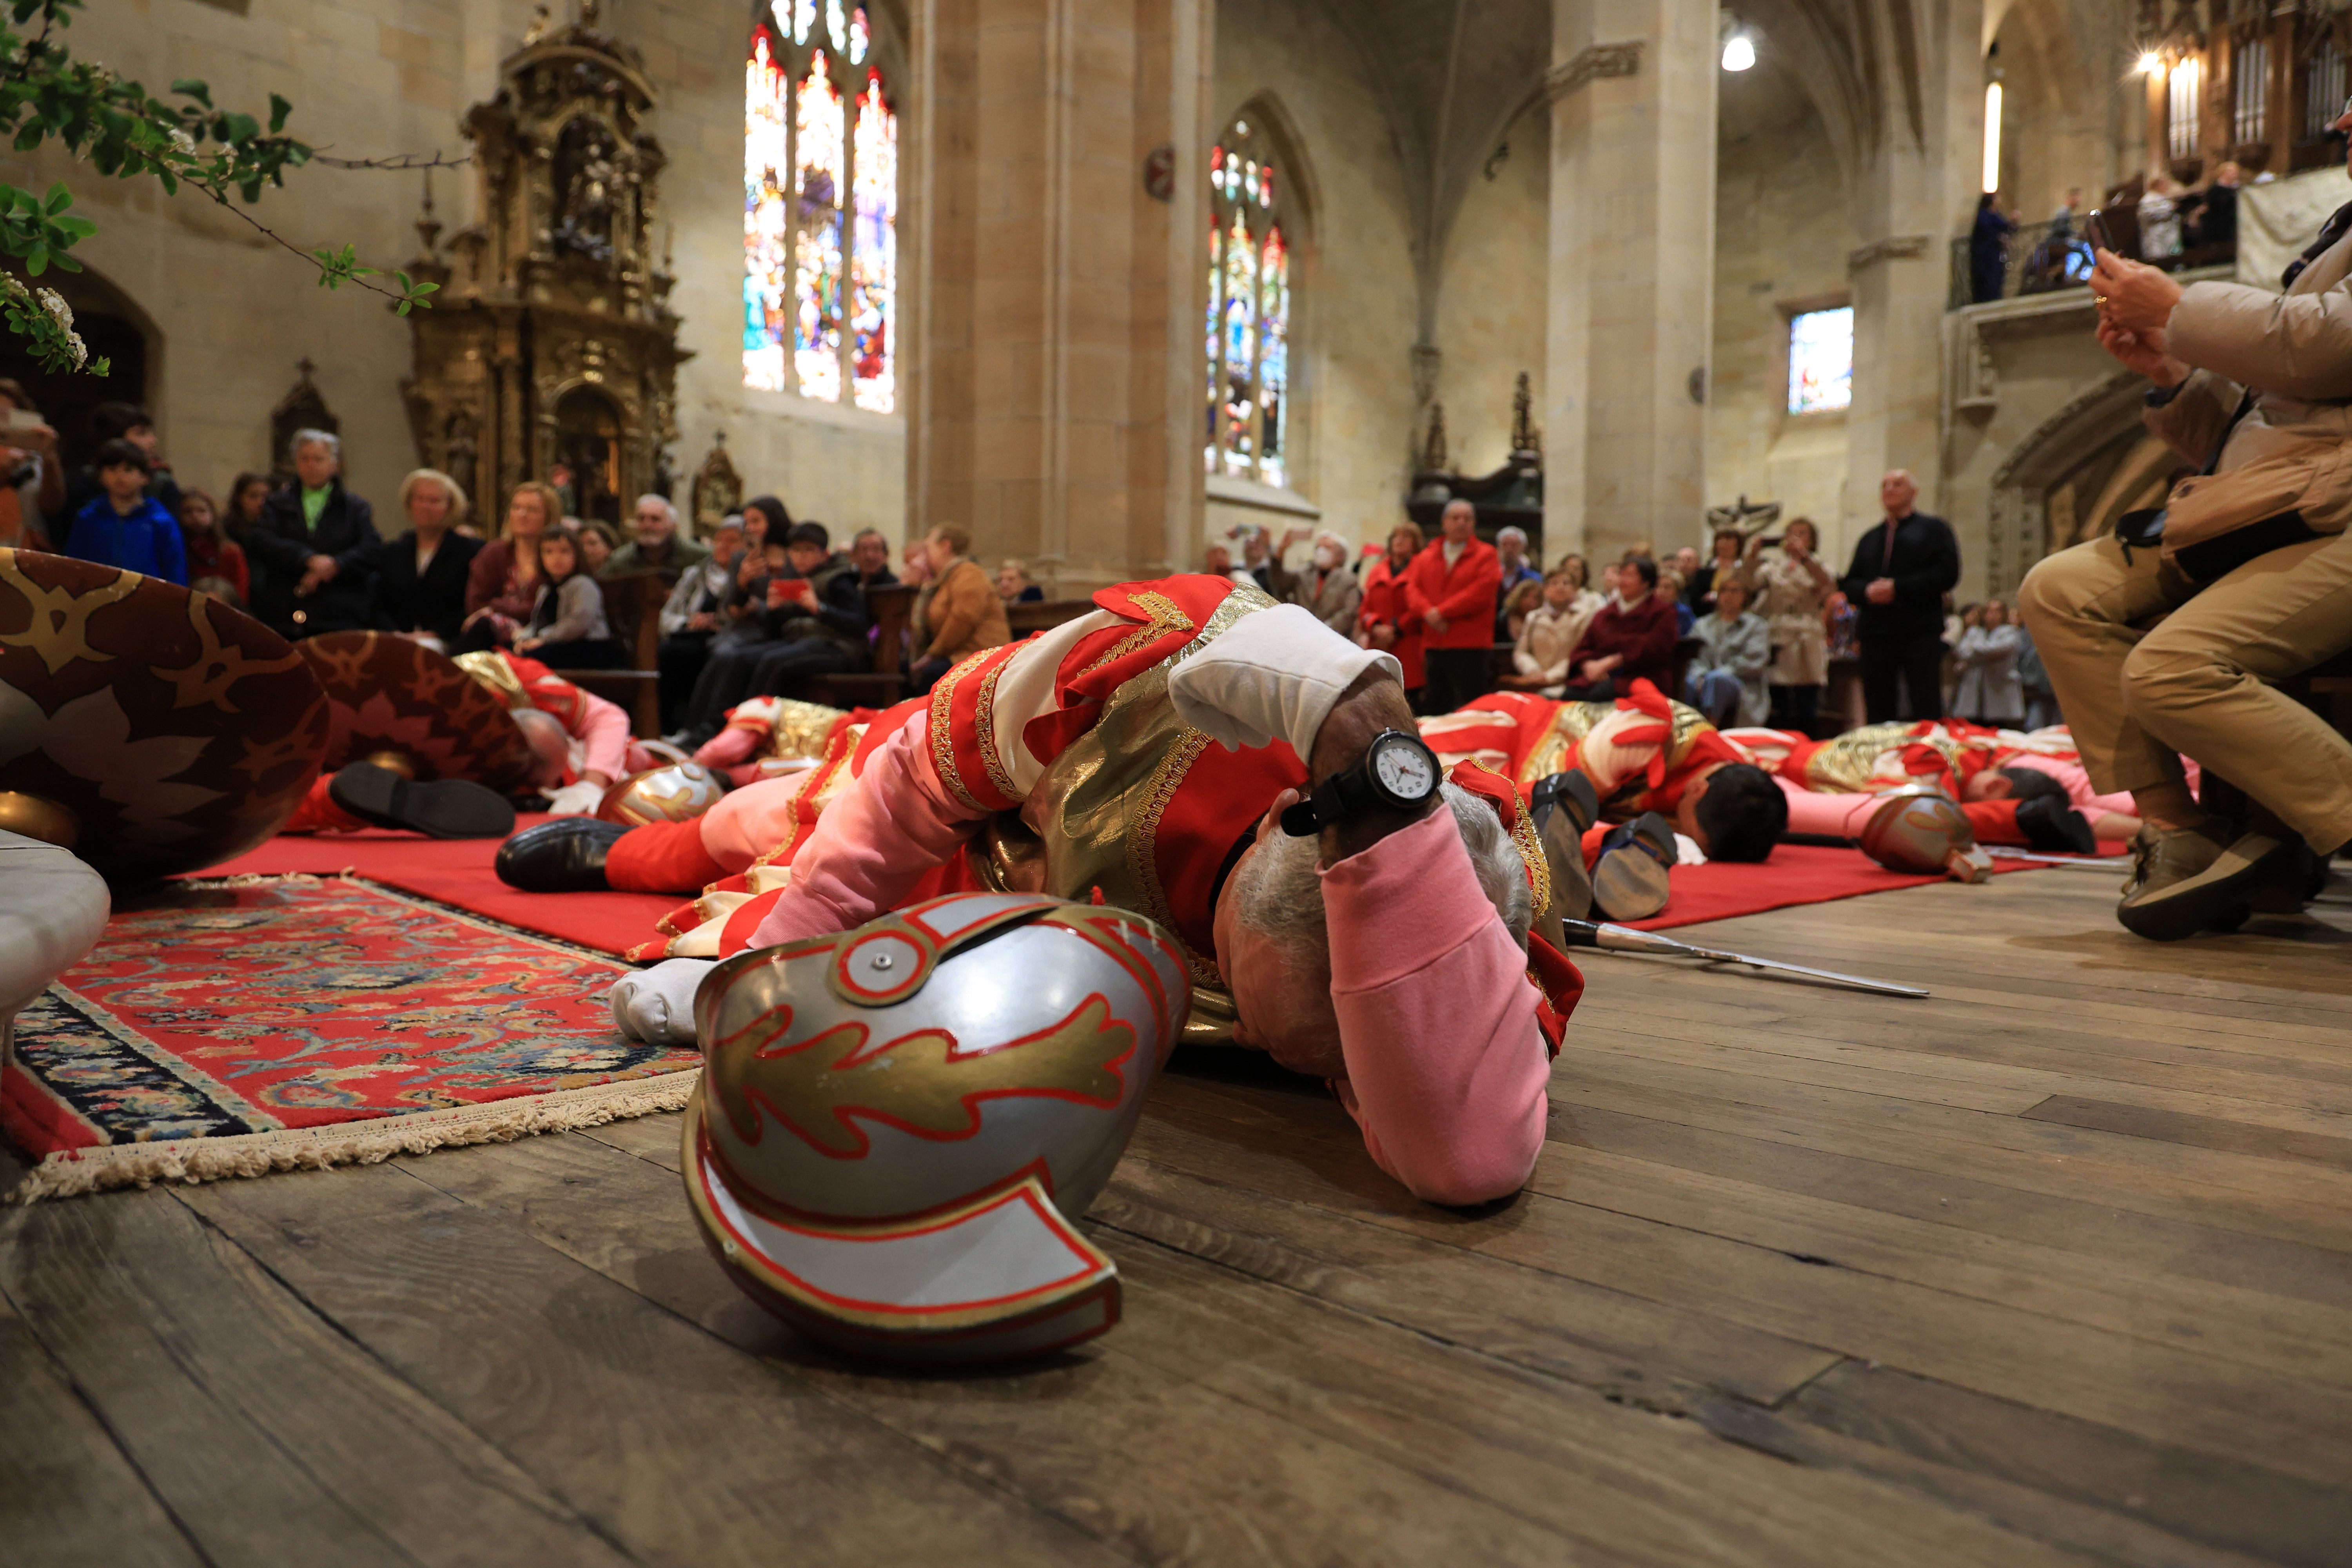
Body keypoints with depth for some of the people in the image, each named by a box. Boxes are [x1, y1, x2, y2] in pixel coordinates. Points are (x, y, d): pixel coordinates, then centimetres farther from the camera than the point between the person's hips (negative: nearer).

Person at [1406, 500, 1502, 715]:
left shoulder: (1486, 555, 3)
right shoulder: (1425, 558, 16)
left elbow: (1482, 592, -10)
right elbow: (1412, 588, 6)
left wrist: (1442, 612, -11)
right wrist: (1429, 612, -14)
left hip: (1471, 648, -4)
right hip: (1433, 647, 5)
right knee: (1437, 708, 9)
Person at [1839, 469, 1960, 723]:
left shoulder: (1934, 529, 9)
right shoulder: (1870, 539, 23)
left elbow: (1947, 573, -5)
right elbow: (1849, 585, 17)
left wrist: (1898, 588, -14)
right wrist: (1867, 591, -7)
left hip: (1921, 635, -4)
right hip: (1875, 635, 5)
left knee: (1927, 713, -7)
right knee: (1879, 714, 4)